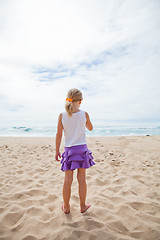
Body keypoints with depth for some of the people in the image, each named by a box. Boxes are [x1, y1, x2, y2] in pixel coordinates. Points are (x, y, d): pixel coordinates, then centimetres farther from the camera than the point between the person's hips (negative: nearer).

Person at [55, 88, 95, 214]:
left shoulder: (62, 116, -5)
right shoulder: (84, 114, -7)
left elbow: (59, 134, -2)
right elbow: (90, 128, 10)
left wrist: (57, 151, 7)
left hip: (69, 150, 1)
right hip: (82, 149, -1)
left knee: (68, 179, 10)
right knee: (81, 178, 10)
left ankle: (66, 207, 25)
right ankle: (83, 206, 26)